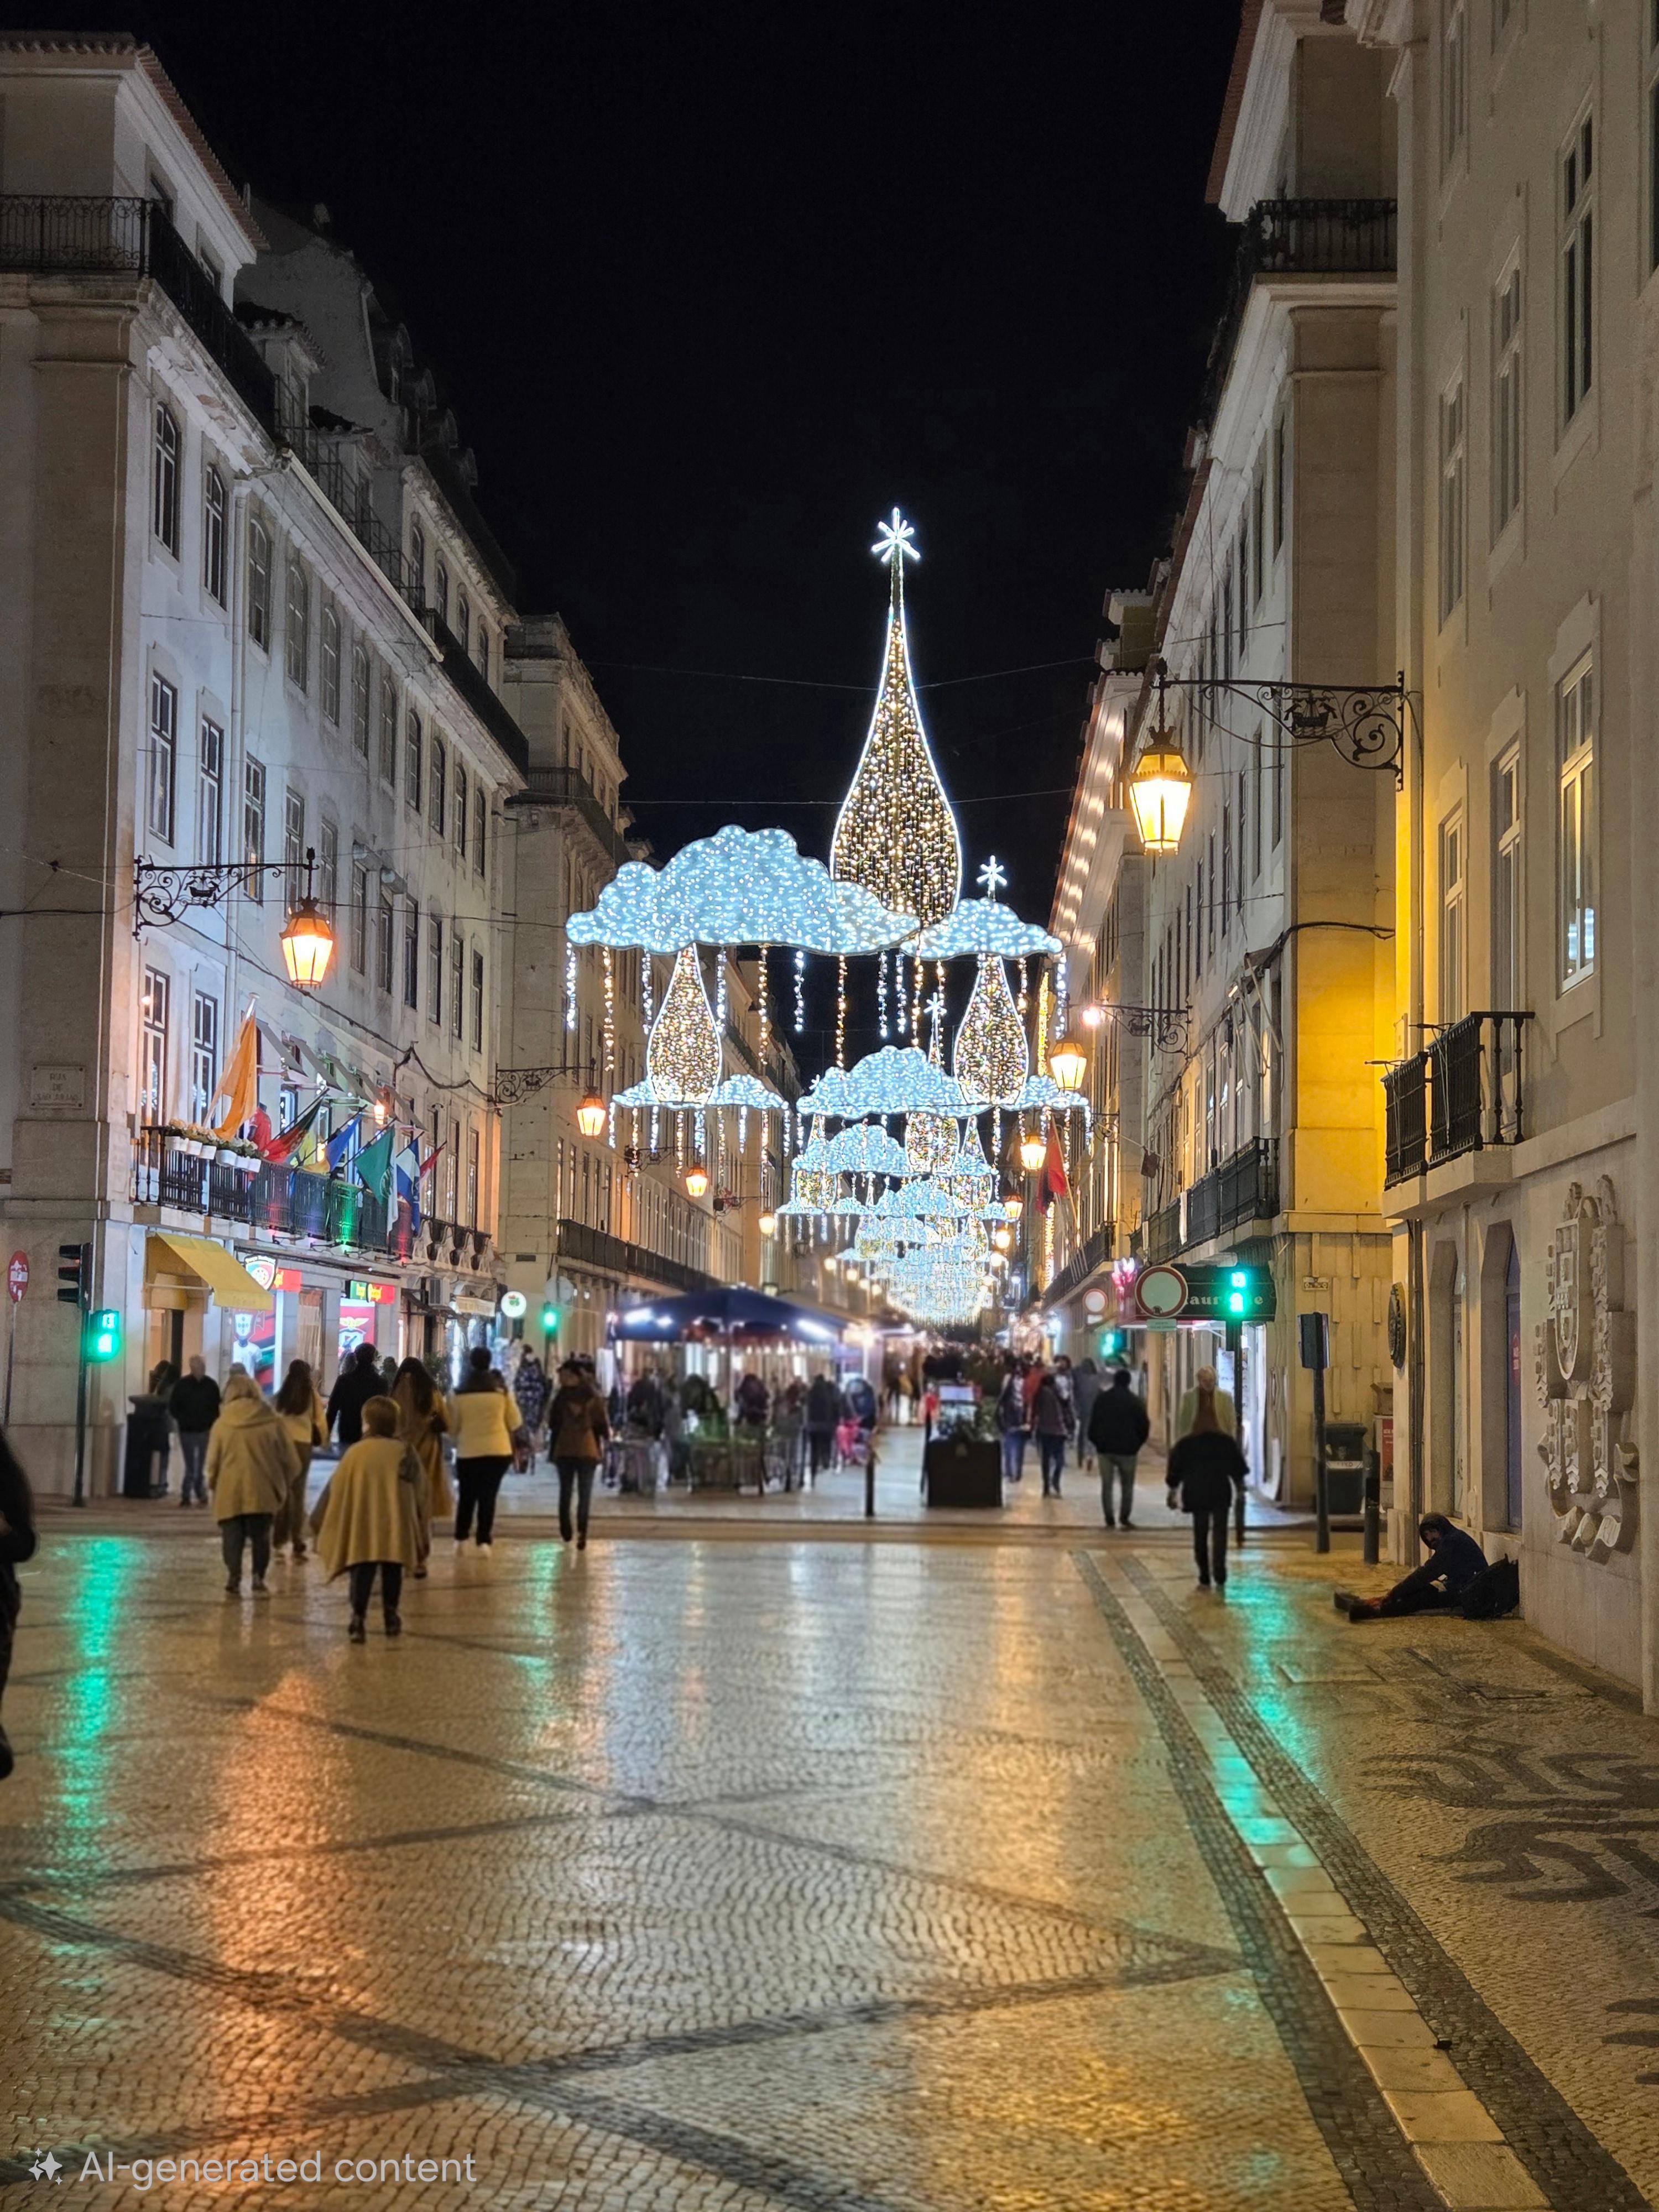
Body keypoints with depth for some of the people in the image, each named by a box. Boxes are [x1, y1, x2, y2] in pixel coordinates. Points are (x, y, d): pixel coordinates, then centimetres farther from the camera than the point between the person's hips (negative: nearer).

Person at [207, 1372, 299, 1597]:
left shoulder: (222, 1423, -1)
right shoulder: (273, 1421, -1)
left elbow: (213, 1462, 1)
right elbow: (291, 1461, 2)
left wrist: (213, 1484, 19)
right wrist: (282, 1483, 19)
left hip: (229, 1493, -1)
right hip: (263, 1493, 1)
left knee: (233, 1537, 6)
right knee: (261, 1536, 14)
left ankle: (233, 1578, -8)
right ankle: (258, 1579, 7)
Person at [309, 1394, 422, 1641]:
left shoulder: (356, 1453, -5)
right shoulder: (405, 1451, 0)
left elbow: (337, 1489, 1)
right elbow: (417, 1488, 5)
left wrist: (320, 1520, 12)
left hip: (362, 1527, -2)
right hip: (396, 1526, 2)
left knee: (362, 1571, 1)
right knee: (392, 1571, 15)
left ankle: (358, 1618, -12)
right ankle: (391, 1616, 22)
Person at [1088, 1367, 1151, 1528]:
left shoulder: (1102, 1399, 1)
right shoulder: (1135, 1401, -5)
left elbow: (1093, 1424, 2)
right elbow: (1144, 1426, -4)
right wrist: (1137, 1444, 9)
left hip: (1105, 1448, 2)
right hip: (1127, 1450, -2)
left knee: (1107, 1485, 7)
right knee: (1127, 1486, 11)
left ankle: (1110, 1520, 3)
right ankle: (1124, 1517, 4)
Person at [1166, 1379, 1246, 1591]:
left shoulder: (1185, 1444, 0)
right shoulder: (1227, 1442, 1)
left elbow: (1175, 1469, 5)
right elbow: (1238, 1467, 11)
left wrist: (1173, 1491, 16)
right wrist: (1240, 1484, 27)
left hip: (1196, 1494, 0)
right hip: (1221, 1493, 0)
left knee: (1200, 1535, 9)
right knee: (1220, 1532, 1)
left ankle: (1205, 1579, 10)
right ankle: (1220, 1577, -11)